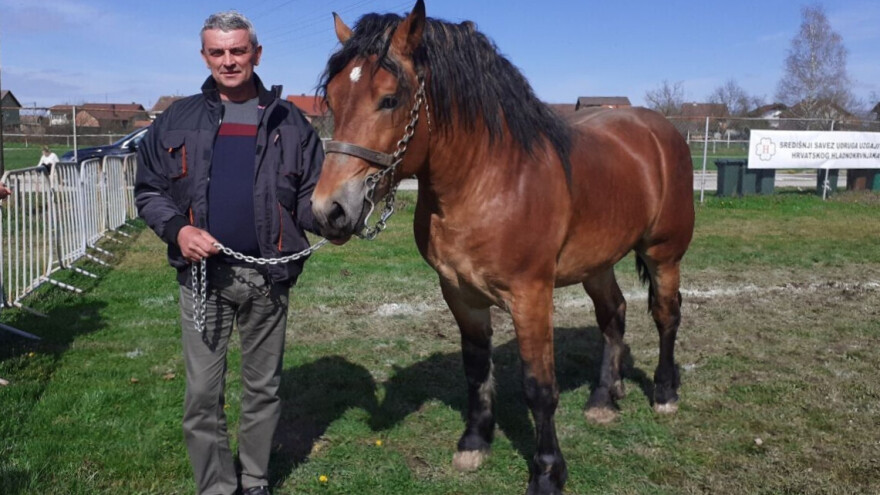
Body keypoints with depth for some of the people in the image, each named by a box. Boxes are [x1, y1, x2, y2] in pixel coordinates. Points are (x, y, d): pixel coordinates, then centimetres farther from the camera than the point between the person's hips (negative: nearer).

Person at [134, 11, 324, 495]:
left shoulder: (288, 122, 4)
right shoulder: (178, 120, 5)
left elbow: (311, 194, 6)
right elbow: (148, 190, 7)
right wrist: (176, 228, -12)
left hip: (268, 275, 0)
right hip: (202, 273, 0)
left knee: (263, 386, 13)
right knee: (203, 392, 6)